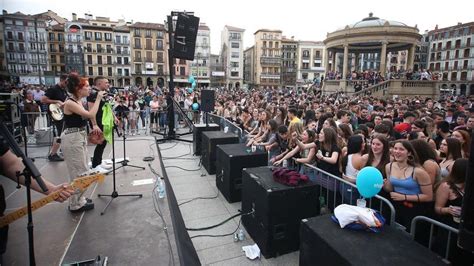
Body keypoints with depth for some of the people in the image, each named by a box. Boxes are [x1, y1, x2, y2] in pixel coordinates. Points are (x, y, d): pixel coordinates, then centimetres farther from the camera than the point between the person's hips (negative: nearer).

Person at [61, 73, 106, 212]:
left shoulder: (79, 101, 9)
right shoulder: (70, 103, -19)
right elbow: (91, 115, -26)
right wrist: (98, 99, -19)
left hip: (80, 137, 10)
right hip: (73, 139, -10)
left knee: (80, 171, 18)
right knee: (80, 172, -2)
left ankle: (77, 199, 32)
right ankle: (76, 204, 13)